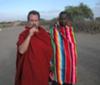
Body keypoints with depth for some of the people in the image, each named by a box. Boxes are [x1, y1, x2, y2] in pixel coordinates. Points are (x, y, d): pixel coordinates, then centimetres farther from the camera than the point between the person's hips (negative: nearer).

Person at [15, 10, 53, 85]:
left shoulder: (45, 34, -1)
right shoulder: (23, 34, -6)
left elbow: (50, 52, 4)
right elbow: (21, 51, -19)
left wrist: (51, 70, 6)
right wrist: (29, 35, -24)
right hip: (28, 70, -2)